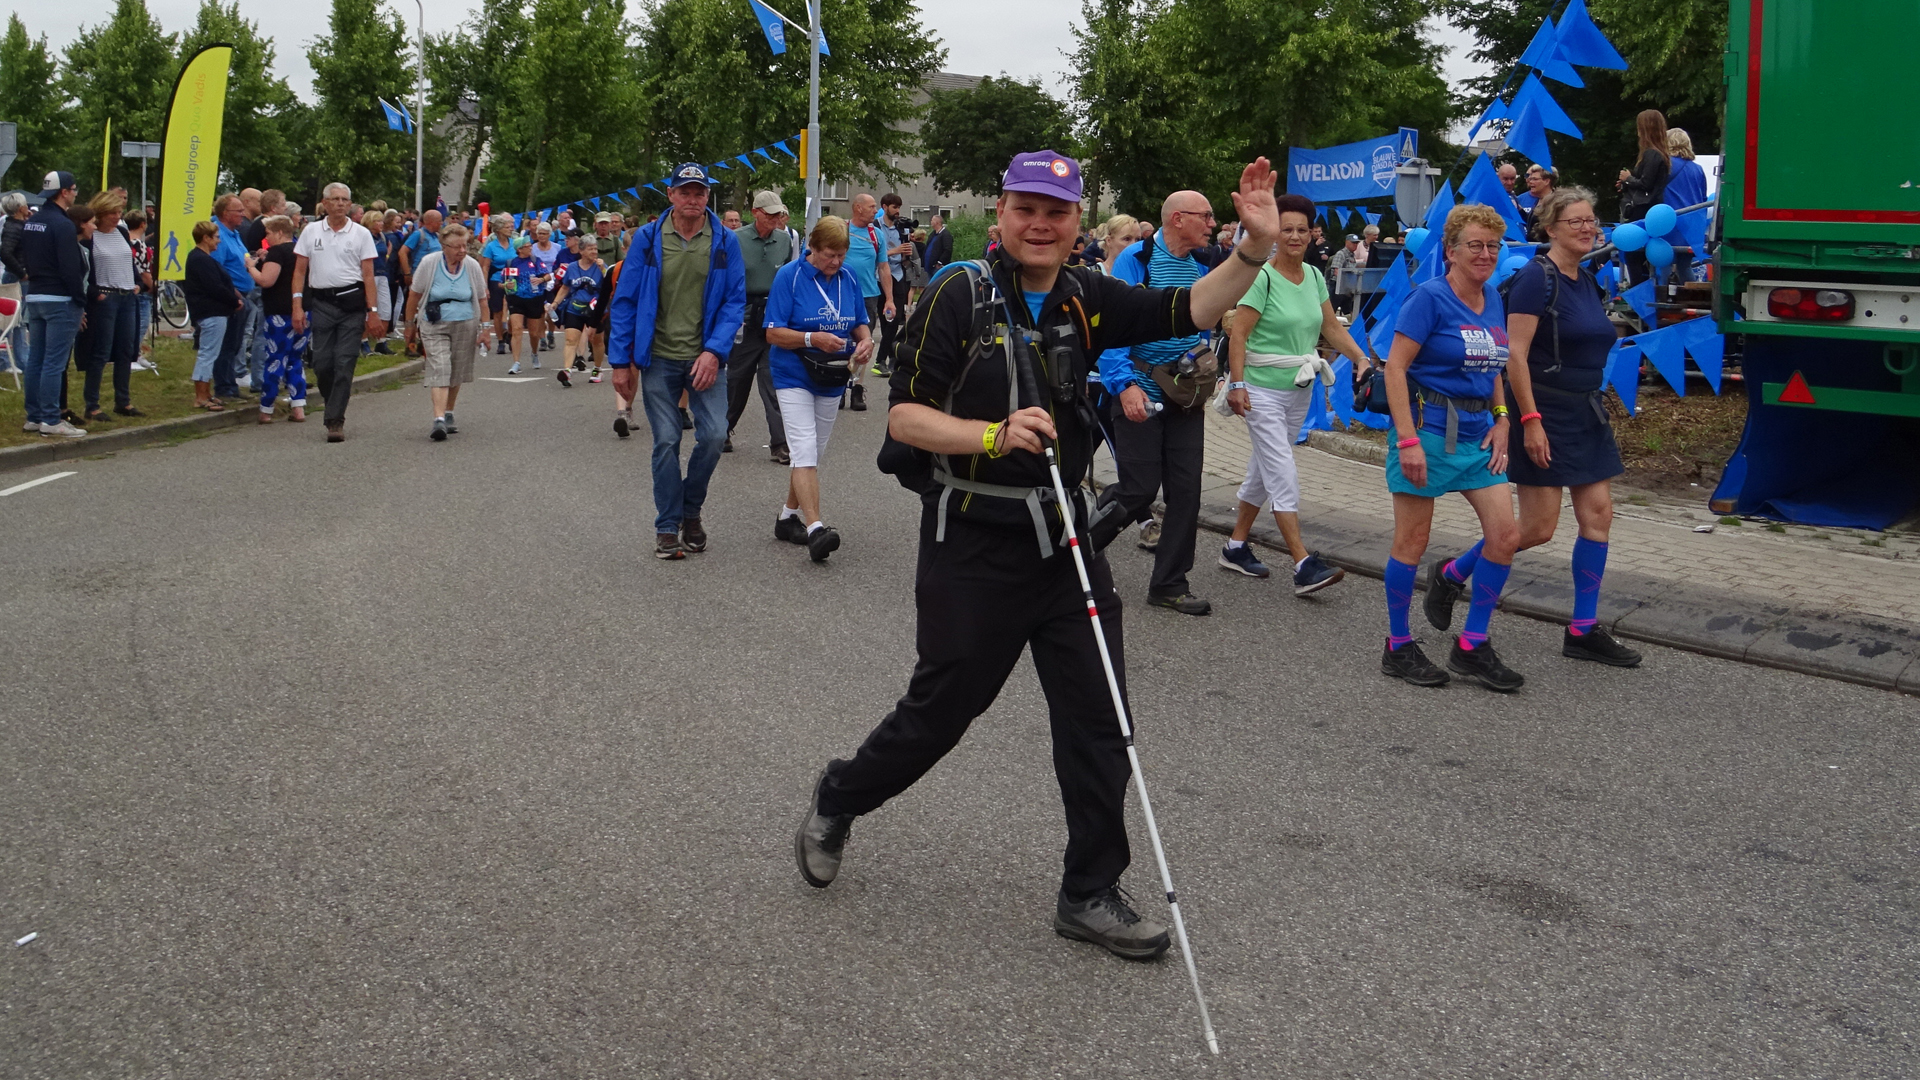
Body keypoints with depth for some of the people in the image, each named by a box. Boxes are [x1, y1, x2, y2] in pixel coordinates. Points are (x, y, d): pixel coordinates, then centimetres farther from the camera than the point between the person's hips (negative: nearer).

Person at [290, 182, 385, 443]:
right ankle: (335, 403, 25)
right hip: (321, 302, 2)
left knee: (345, 363, -6)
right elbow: (300, 270, 9)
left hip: (352, 303, -2)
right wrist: (297, 305, -2)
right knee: (322, 363, 1)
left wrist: (373, 311, -4)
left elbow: (368, 275, 3)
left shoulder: (361, 234, 4)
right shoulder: (310, 231, 9)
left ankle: (335, 420, -4)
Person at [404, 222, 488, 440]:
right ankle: (439, 420, -25)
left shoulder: (472, 266, -2)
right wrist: (410, 324, 5)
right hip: (434, 326, -3)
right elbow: (414, 294, 2)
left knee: (457, 372, 10)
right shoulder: (429, 263, -8)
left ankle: (448, 414, 28)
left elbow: (482, 299, 7)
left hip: (465, 325, 3)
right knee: (439, 369, -15)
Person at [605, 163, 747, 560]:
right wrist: (620, 361, -1)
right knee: (666, 442, 1)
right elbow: (625, 301, 2)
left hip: (705, 359, 0)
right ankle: (667, 526, 14)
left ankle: (690, 510, 16)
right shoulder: (648, 240, 0)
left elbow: (735, 301, 0)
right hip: (659, 359, 0)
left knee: (714, 434, -9)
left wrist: (714, 351, -13)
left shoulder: (725, 242, 0)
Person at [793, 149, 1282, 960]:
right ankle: (836, 802, 35)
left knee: (1098, 717, 4)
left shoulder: (1086, 300, 5)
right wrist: (995, 435, -25)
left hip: (1062, 537, 5)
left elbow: (1189, 311, 0)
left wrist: (1255, 248, -14)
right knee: (940, 710, 8)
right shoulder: (958, 296, -9)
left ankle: (1090, 893, 18)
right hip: (973, 545, -5)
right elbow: (904, 415, -12)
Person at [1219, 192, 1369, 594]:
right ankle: (1305, 566, -13)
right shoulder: (1262, 277, -13)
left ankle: (1236, 546, 28)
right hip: (1263, 388, -7)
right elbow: (1238, 335, -16)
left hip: (1300, 389, 7)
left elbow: (1331, 326, 12)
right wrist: (1237, 384, -23)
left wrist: (1360, 357, -2)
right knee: (1283, 476, -10)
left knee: (1264, 470, 15)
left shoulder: (1314, 276, 8)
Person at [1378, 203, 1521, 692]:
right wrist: (1407, 439, -21)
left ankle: (1472, 646, 13)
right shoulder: (1430, 297, -11)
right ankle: (1398, 647, 16)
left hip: (1477, 432, 7)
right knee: (1411, 541, 2)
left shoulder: (1493, 299, 10)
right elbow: (1395, 367, -15)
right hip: (1429, 427, -7)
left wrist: (1500, 420, 8)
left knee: (1505, 536, 1)